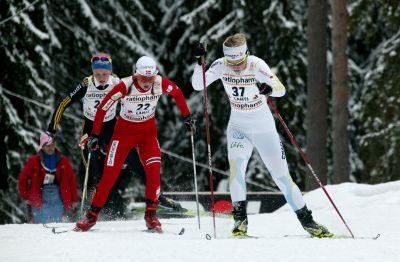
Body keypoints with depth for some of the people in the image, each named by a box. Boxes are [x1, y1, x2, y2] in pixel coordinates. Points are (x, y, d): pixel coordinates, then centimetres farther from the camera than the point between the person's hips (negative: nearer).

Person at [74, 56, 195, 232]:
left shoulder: (161, 83, -20)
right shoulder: (125, 86, -27)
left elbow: (177, 93, 3)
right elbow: (102, 108, -18)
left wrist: (186, 116, 7)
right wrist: (94, 135, -17)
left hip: (148, 132, 2)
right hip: (124, 131, -2)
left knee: (154, 169, -19)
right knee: (110, 174, -4)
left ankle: (151, 213, -5)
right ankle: (93, 214, 10)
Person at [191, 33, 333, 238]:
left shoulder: (256, 65, -22)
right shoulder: (221, 66, -12)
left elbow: (281, 89, -29)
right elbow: (198, 85, -16)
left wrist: (270, 88, -51)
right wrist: (200, 62, -31)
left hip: (264, 128, -2)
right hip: (238, 127, 2)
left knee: (282, 175, 1)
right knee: (236, 165, -23)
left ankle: (306, 221, 13)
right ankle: (240, 219, -16)